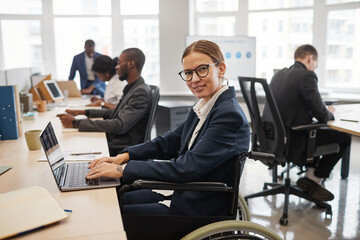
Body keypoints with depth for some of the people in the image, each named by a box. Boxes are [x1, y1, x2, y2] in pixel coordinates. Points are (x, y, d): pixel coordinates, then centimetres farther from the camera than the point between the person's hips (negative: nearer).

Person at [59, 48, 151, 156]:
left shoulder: (141, 92, -19)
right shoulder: (131, 88, 14)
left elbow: (119, 126, -27)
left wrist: (76, 123, -25)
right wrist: (83, 112, 17)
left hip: (118, 150, -9)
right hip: (110, 140, 9)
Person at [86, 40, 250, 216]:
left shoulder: (229, 115, -22)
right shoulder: (204, 107, 6)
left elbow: (186, 168, -26)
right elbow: (169, 142, 12)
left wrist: (123, 170, -24)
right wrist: (124, 156, 0)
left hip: (201, 211, -8)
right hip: (184, 195, 8)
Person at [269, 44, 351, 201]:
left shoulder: (279, 74, 11)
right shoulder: (307, 76, -14)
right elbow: (322, 116, -14)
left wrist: (324, 111, 20)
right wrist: (329, 113, 10)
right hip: (291, 141, -9)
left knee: (316, 132, 31)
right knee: (344, 138, 3)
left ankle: (311, 172, 26)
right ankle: (313, 179, 9)